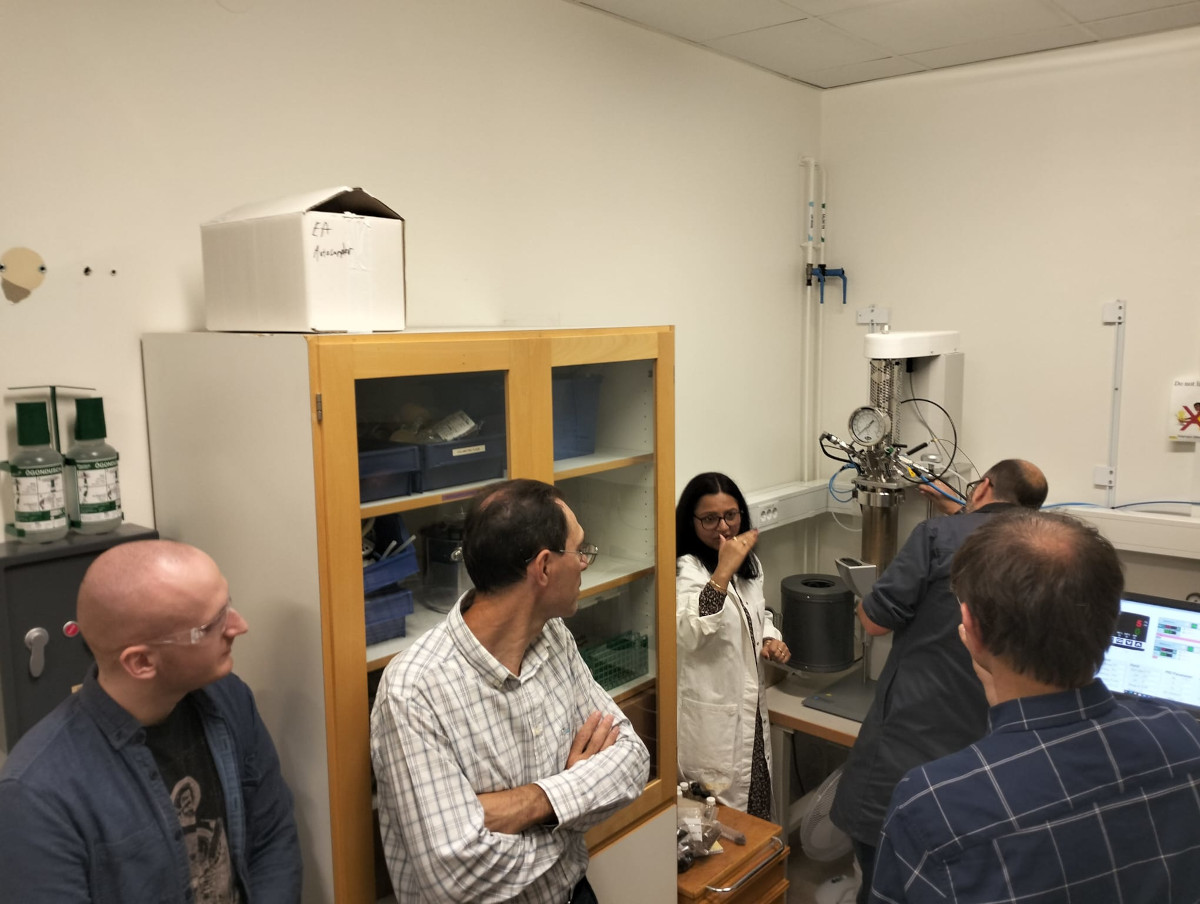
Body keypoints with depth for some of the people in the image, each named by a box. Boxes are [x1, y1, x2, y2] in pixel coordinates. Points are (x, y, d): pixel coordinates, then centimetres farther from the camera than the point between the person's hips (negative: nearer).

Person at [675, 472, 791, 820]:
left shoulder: (749, 563, 6)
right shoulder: (687, 569, -19)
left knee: (756, 814, 20)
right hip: (712, 719, -8)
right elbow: (689, 632, -36)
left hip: (750, 708, 8)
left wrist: (771, 639, 2)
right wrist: (723, 570, -41)